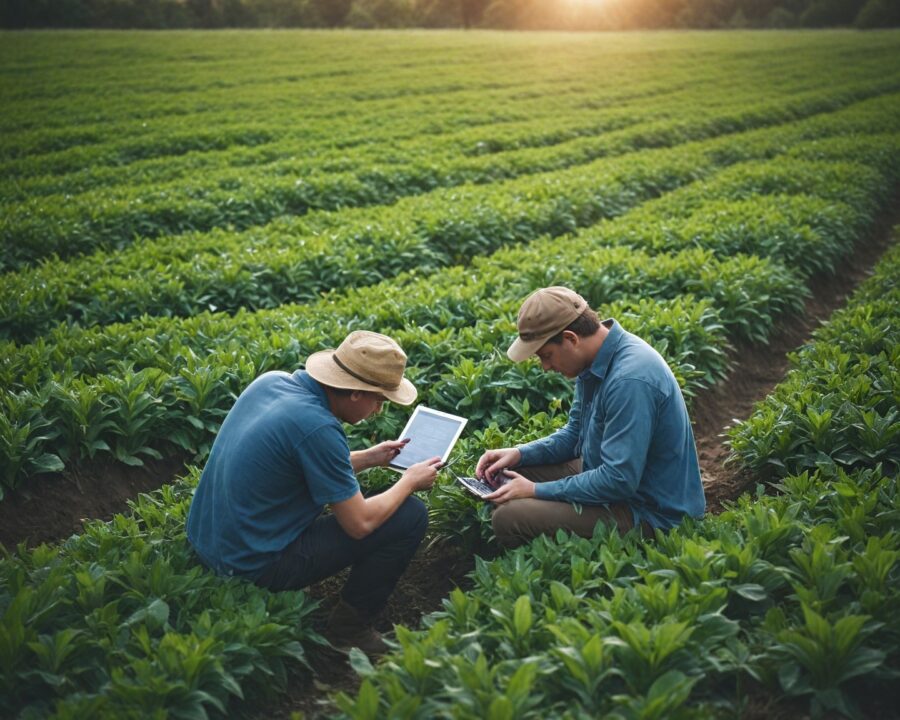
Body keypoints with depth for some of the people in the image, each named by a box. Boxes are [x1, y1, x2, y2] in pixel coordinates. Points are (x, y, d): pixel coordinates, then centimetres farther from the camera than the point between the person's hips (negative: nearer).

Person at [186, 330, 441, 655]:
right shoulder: (317, 427, -24)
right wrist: (410, 481, -1)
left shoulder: (270, 381, 0)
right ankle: (350, 626, 9)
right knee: (411, 515, -4)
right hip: (254, 565, -9)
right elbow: (360, 524, -16)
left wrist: (367, 458, 17)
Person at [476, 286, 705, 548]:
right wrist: (519, 453, -1)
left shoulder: (630, 379, -30)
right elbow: (575, 434, 14)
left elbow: (619, 481, -29)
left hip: (646, 509, -10)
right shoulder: (596, 360, 1)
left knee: (509, 518, -21)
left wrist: (537, 491, -20)